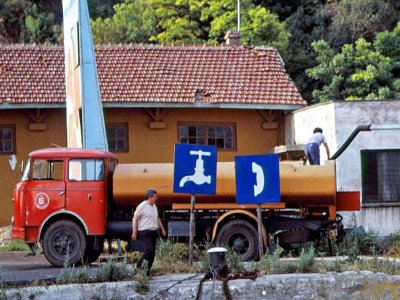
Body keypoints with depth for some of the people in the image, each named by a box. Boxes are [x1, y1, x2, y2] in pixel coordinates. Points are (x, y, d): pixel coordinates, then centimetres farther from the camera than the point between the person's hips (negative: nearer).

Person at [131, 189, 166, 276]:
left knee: (152, 252, 4)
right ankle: (139, 267, -7)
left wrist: (162, 229, 26)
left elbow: (157, 219, 28)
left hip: (153, 232, 8)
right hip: (144, 232, -8)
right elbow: (135, 219, -10)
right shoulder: (142, 206, -9)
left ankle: (147, 271, 9)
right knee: (148, 249, -19)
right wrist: (134, 232, -17)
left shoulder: (154, 206, 16)